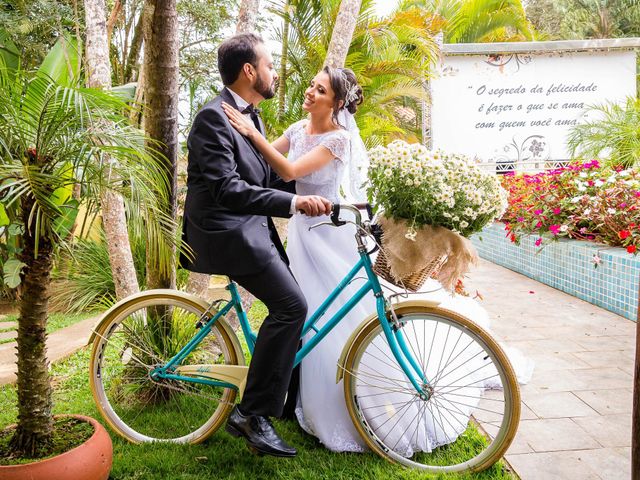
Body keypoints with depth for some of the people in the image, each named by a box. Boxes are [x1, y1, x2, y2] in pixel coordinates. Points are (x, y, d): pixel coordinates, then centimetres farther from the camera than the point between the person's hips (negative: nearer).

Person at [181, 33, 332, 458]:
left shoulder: (250, 115, 16)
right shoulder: (214, 117, -15)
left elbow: (267, 176, 18)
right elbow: (227, 190, -25)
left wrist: (316, 196, 7)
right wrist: (294, 202, -30)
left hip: (251, 228, 10)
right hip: (226, 231, -10)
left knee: (291, 306, 11)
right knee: (291, 306, -19)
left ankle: (288, 397, 28)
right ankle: (251, 414, -8)